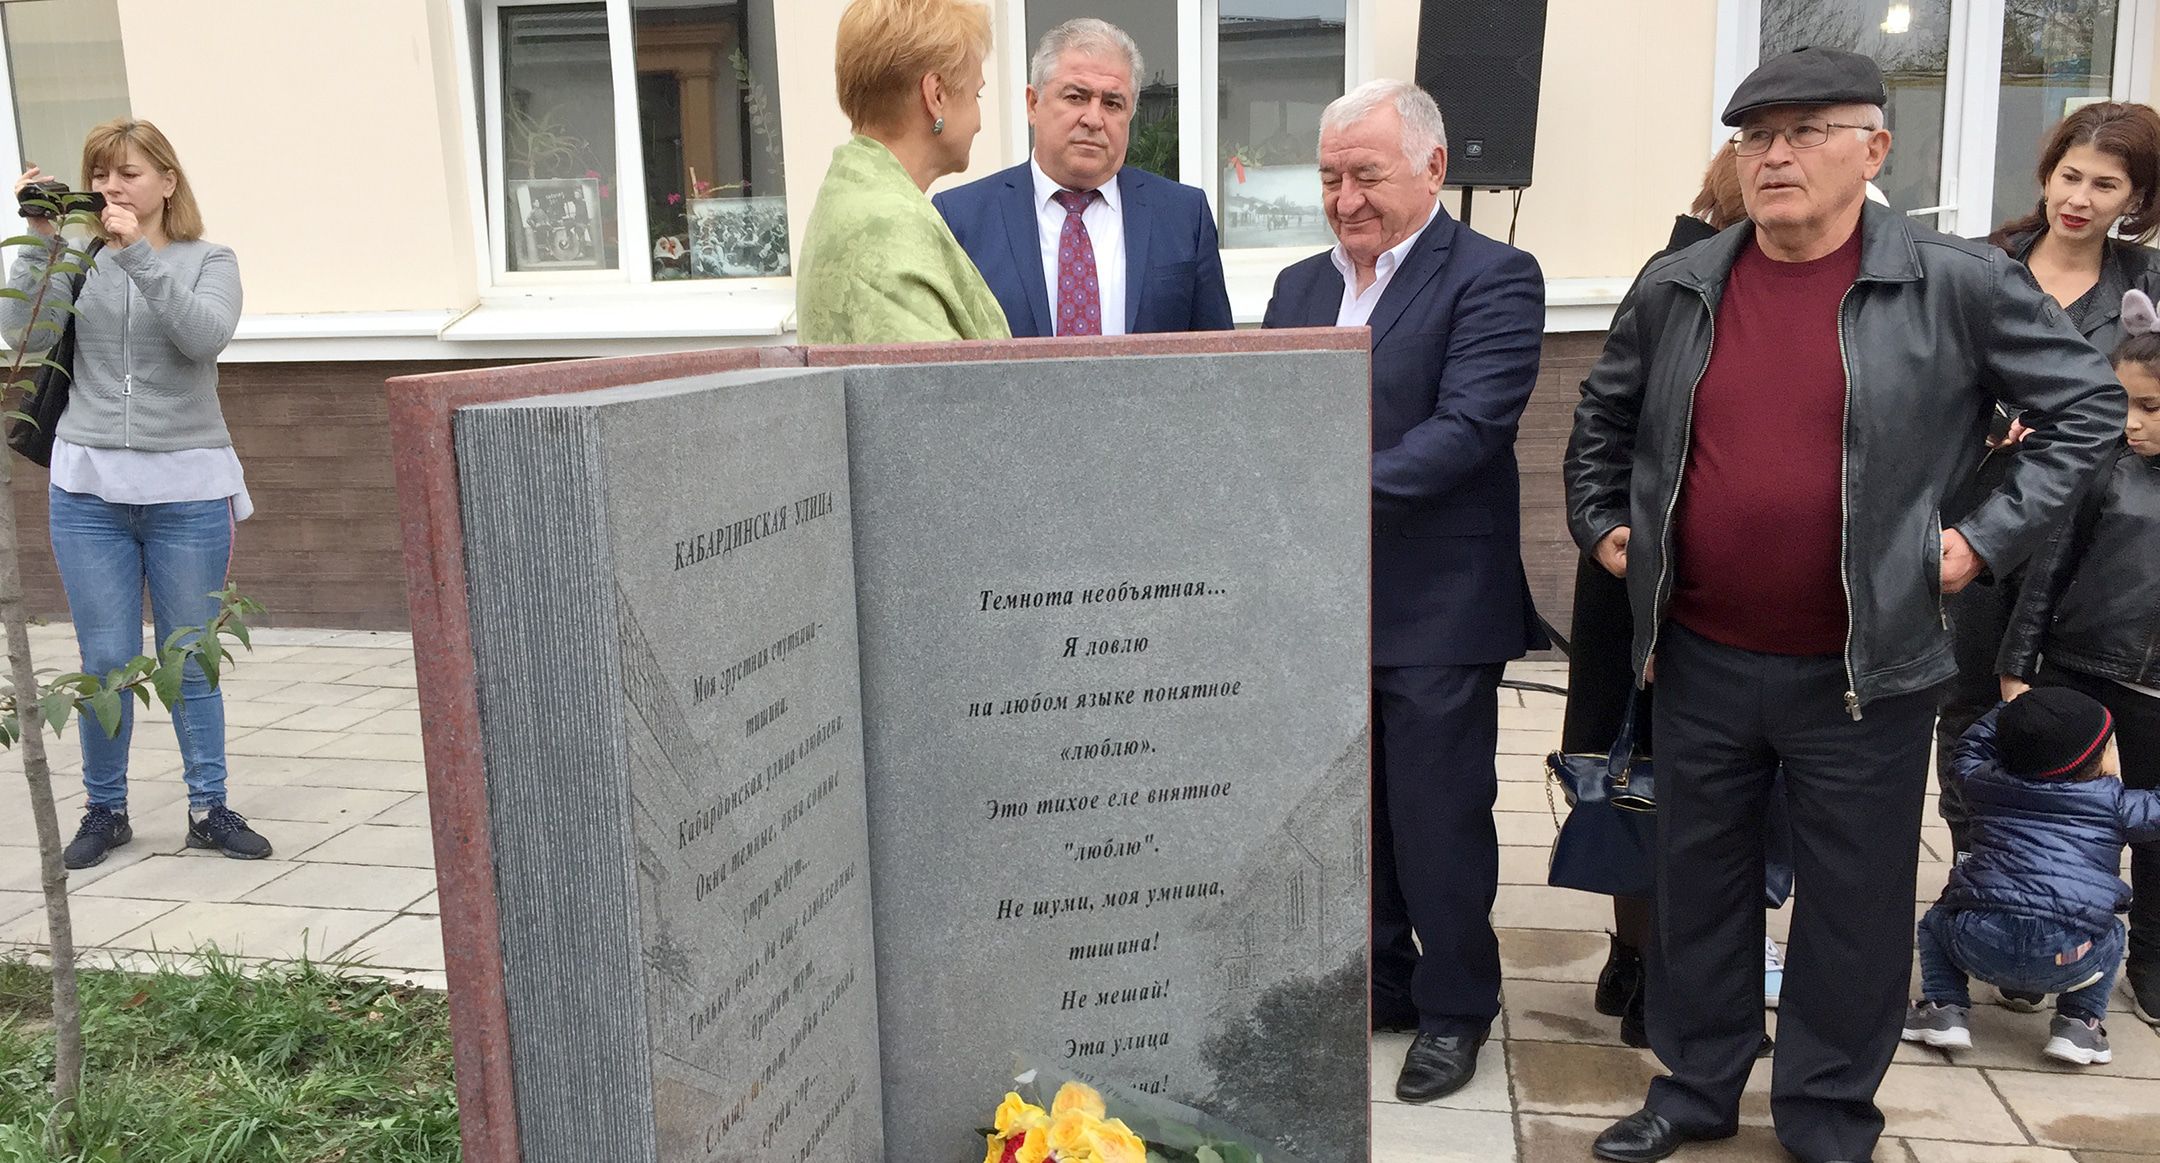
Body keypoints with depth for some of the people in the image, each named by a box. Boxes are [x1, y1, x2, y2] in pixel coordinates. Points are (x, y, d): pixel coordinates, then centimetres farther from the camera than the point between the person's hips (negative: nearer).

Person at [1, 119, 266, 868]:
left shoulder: (208, 260, 4)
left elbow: (206, 335, -16)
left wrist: (138, 253, -22)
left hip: (187, 489, -1)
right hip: (87, 487, 1)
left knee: (190, 661, 6)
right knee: (105, 663, 5)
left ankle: (209, 808, 18)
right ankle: (104, 810, 20)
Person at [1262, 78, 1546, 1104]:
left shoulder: (1493, 278, -9)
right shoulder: (1301, 286, 12)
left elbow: (1468, 425, -20)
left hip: (1434, 612, -6)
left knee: (1439, 822, 7)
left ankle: (1454, 1006, 27)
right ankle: (1375, 986, 36)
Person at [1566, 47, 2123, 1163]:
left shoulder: (1958, 285, -7)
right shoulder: (1675, 289, 2)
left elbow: (2087, 402, 0)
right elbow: (1603, 415, 18)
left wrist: (1989, 536, -6)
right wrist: (1601, 522, 10)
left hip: (1866, 670, -2)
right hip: (1700, 661, 3)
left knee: (1853, 905, 10)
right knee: (1696, 885, 15)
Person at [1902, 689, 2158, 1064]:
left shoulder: (1986, 782, 19)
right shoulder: (2116, 804, 10)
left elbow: (1970, 750, 39)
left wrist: (2011, 707, 44)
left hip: (1980, 946, 1)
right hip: (2070, 959, -1)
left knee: (1936, 920, 33)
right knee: (2111, 934, 33)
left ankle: (1944, 1008, 16)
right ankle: (2080, 1023, 21)